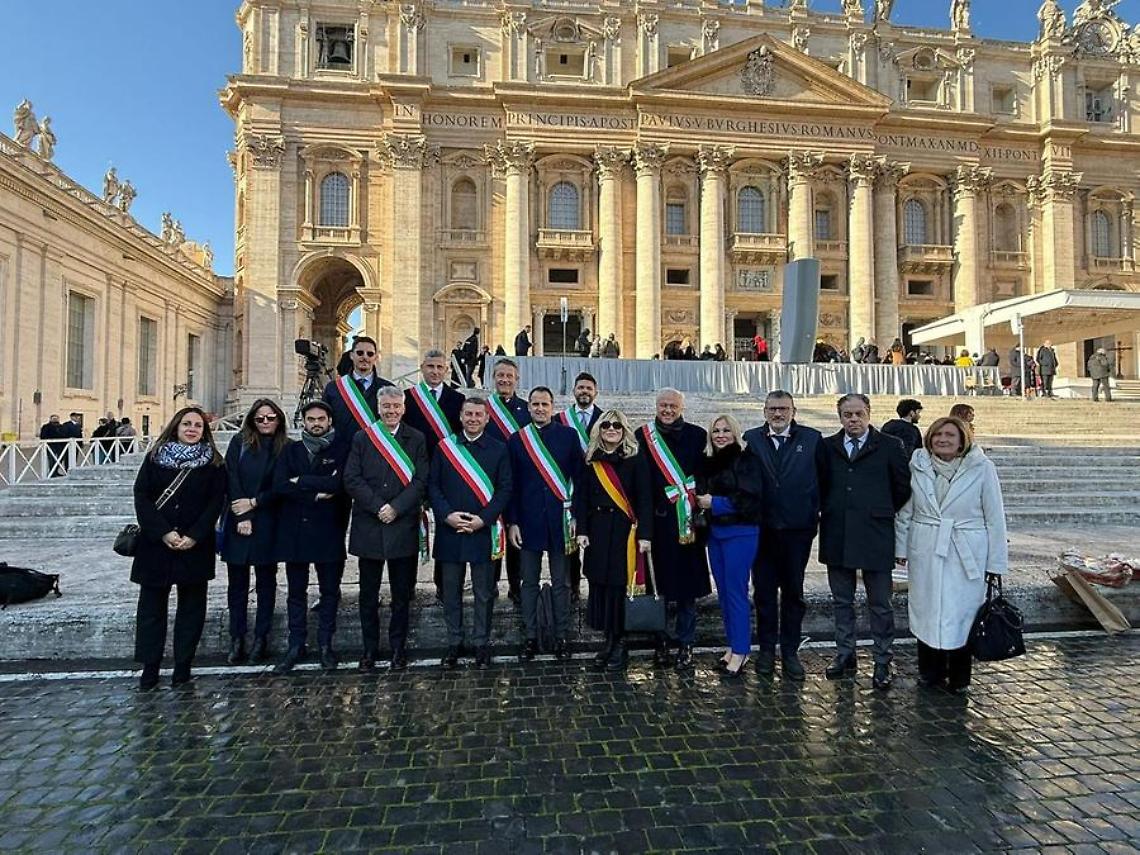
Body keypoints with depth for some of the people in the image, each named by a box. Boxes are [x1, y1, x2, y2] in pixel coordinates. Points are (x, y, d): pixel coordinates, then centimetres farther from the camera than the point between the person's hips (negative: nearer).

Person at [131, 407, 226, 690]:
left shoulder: (213, 462, 2)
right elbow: (141, 497, -2)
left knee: (191, 605, 5)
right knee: (151, 605, 5)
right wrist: (164, 532, -13)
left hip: (195, 546, 0)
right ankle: (150, 667, 15)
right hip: (156, 542, 1)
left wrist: (193, 536, -13)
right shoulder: (155, 457, 4)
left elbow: (216, 502, -3)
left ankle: (183, 665, 15)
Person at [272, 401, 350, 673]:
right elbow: (278, 486, -5)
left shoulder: (341, 451, 1)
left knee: (330, 590, 7)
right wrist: (317, 493, -13)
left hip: (328, 531, -2)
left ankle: (326, 644, 19)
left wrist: (301, 481, -10)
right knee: (296, 591, 11)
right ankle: (296, 646, 21)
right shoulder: (290, 451, 10)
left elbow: (339, 484, -16)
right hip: (293, 531, 3)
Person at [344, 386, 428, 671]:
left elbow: (421, 481, -3)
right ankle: (370, 649, 23)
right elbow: (351, 479, -2)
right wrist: (378, 506, -12)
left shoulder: (417, 440, 3)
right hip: (368, 527, 1)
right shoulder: (362, 439, 6)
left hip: (403, 527, -1)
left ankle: (398, 648, 23)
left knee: (402, 594, 8)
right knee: (368, 594, 10)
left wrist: (396, 508, -14)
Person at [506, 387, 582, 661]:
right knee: (529, 583, 10)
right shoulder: (517, 440, 5)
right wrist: (512, 522, -1)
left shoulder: (568, 436, 2)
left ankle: (561, 637, 21)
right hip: (528, 521, 1)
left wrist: (575, 516, -5)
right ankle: (530, 637, 22)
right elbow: (512, 485, 5)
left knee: (560, 583, 9)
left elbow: (579, 478, 1)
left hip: (560, 520, -1)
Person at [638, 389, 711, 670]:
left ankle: (685, 644, 18)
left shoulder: (697, 436, 3)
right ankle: (660, 642, 21)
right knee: (657, 582, 6)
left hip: (687, 522, 0)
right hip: (655, 521, 0)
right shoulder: (642, 436, 4)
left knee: (687, 584, 4)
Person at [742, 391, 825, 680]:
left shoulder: (812, 439, 1)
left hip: (797, 529, 0)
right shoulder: (751, 439, 2)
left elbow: (822, 479, 1)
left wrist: (814, 514, -4)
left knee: (794, 592, 10)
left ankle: (790, 652, 23)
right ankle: (766, 649, 23)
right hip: (762, 529, 1)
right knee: (763, 591, 9)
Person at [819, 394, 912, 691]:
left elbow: (903, 486, 6)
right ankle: (845, 655, 26)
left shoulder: (889, 447, 0)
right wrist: (828, 511, 7)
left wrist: (884, 512, 8)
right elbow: (820, 485, 15)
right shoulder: (828, 447, 7)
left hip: (875, 536, -3)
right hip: (837, 536, 3)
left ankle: (882, 663, 19)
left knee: (880, 604, 6)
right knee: (842, 601, 13)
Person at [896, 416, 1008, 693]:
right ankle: (930, 672, 28)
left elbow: (995, 518, -2)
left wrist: (996, 562, -2)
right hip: (925, 553, 2)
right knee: (926, 612, 10)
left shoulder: (982, 468, -4)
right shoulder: (917, 465, 0)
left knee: (961, 614, 4)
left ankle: (958, 678, 24)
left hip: (966, 556, -2)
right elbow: (904, 511, 6)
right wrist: (901, 547, 4)